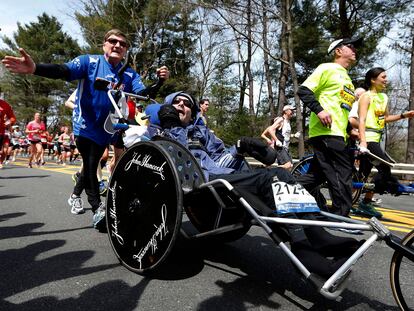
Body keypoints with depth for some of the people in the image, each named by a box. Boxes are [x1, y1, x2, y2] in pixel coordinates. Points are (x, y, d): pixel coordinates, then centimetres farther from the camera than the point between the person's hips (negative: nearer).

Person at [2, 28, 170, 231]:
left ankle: (76, 193, 42)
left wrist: (159, 82, -33)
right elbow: (64, 71, -24)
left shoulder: (129, 75, -1)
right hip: (85, 125, -4)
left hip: (106, 129, 4)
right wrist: (34, 68, -42)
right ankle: (98, 209, 4)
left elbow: (144, 94, -14)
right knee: (90, 165, -6)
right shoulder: (89, 61, -9)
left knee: (91, 165, 16)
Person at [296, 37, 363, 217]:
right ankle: (341, 217, -1)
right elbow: (304, 90, -10)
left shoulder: (346, 79, 28)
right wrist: (319, 110, -22)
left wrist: (351, 129, 22)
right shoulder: (327, 68, 0)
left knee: (316, 175, 11)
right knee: (343, 174, -8)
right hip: (326, 132, -9)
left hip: (337, 133, 9)